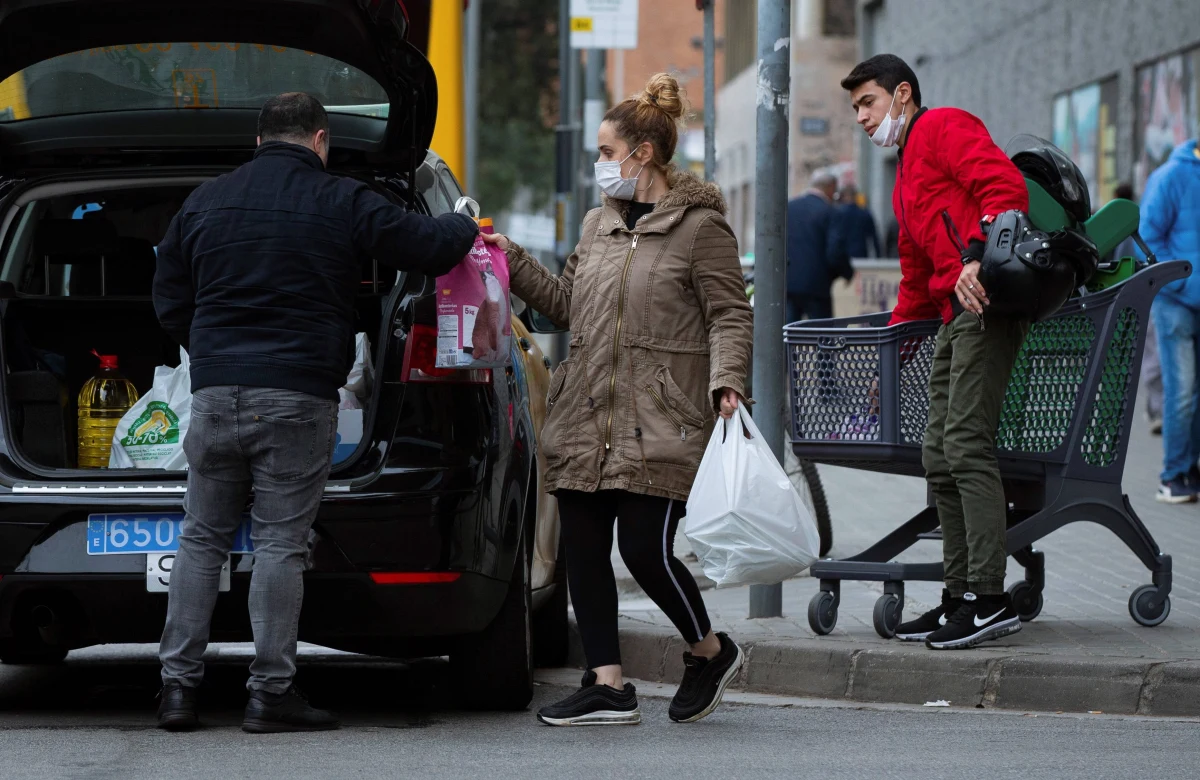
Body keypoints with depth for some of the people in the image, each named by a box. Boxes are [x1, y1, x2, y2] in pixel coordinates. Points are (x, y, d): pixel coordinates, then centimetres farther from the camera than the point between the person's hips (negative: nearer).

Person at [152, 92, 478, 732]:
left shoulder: (204, 202, 12)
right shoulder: (341, 203, -1)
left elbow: (169, 300, 16)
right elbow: (430, 247, 0)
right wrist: (467, 227, 22)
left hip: (216, 392, 3)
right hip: (298, 399, -3)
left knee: (201, 540, 10)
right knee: (280, 545, -2)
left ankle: (178, 684, 5)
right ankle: (271, 692, -2)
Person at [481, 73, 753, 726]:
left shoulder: (700, 226, -3)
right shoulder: (597, 225, 17)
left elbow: (730, 315, -6)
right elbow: (567, 304, 25)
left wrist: (725, 380, -20)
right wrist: (515, 264, 16)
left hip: (658, 425, -7)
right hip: (584, 420, 7)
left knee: (645, 548, -11)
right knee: (583, 549, 3)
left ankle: (711, 651, 14)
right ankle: (607, 685, 9)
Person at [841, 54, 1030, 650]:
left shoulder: (943, 127, 1)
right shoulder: (906, 179, 31)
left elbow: (1006, 186, -15)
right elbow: (916, 275, 36)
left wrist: (976, 256, -27)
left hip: (987, 302, -10)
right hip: (955, 315, 10)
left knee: (965, 444, -16)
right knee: (940, 458, 7)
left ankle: (990, 600, -19)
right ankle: (961, 597, 9)